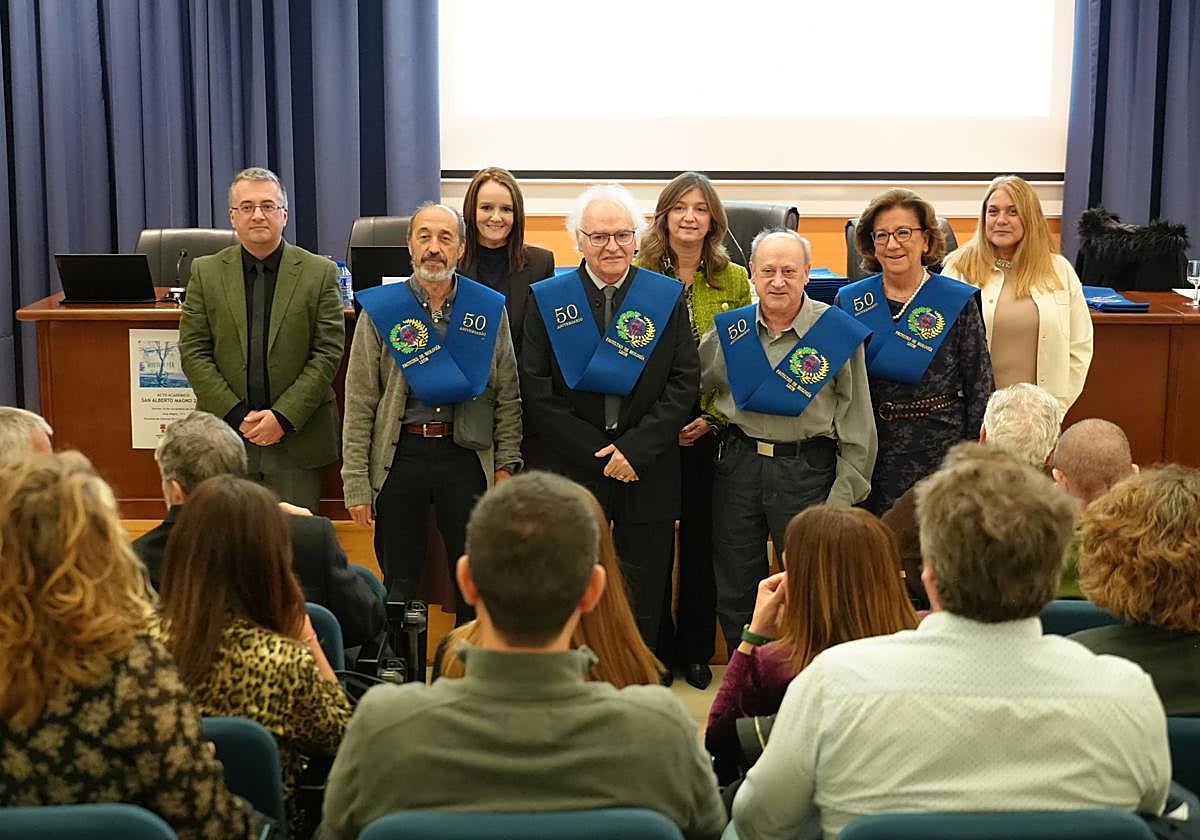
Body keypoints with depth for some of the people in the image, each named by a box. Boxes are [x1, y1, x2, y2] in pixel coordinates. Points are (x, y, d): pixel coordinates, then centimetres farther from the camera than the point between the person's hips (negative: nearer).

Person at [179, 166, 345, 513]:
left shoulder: (320, 273, 3)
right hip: (226, 435, 1)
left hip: (297, 438, -1)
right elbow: (193, 352, 3)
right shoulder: (205, 273, 7)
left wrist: (284, 417, -11)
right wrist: (237, 415, -8)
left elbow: (328, 353, -2)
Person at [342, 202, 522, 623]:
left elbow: (507, 395, 7)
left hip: (467, 456, 1)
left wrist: (506, 463, 0)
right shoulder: (380, 310, 0)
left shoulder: (490, 310, 4)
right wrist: (356, 483, -5)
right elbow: (359, 404, -1)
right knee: (399, 584, 9)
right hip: (399, 456, -1)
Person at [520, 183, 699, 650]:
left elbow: (684, 383, -1)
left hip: (647, 476, 1)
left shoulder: (667, 297, 5)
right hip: (571, 472, 0)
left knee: (643, 606, 7)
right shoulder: (547, 300, 3)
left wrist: (636, 449, -12)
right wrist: (598, 452, -9)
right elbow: (536, 392, -3)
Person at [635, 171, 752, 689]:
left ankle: (696, 650, 22)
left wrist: (711, 417, -9)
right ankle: (654, 649, 19)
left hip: (710, 430, 1)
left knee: (702, 540, 9)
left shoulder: (735, 281, 4)